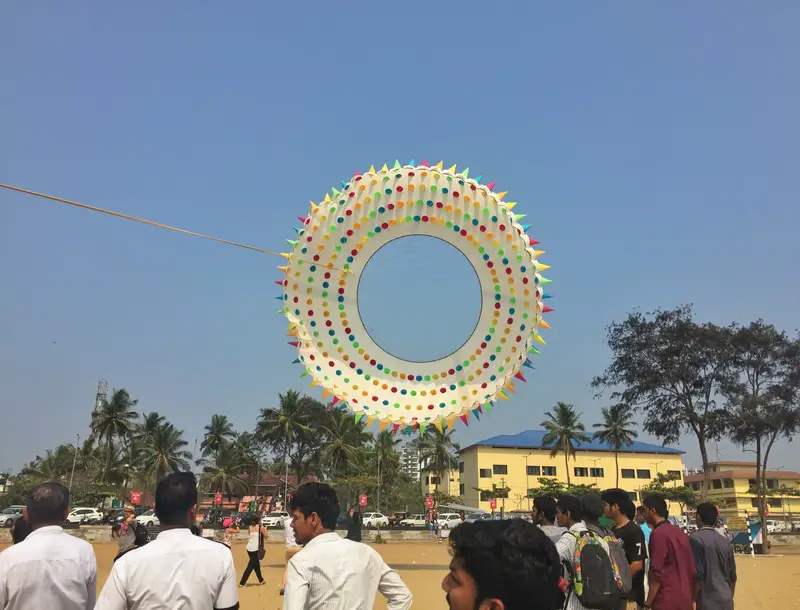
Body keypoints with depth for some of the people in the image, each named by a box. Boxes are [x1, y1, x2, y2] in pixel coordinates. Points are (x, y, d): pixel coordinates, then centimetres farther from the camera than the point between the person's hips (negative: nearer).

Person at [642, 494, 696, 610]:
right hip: (685, 600, 8)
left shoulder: (658, 533, -13)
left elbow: (656, 572, -17)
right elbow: (692, 569, 14)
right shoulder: (680, 532, 11)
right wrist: (689, 597, 21)